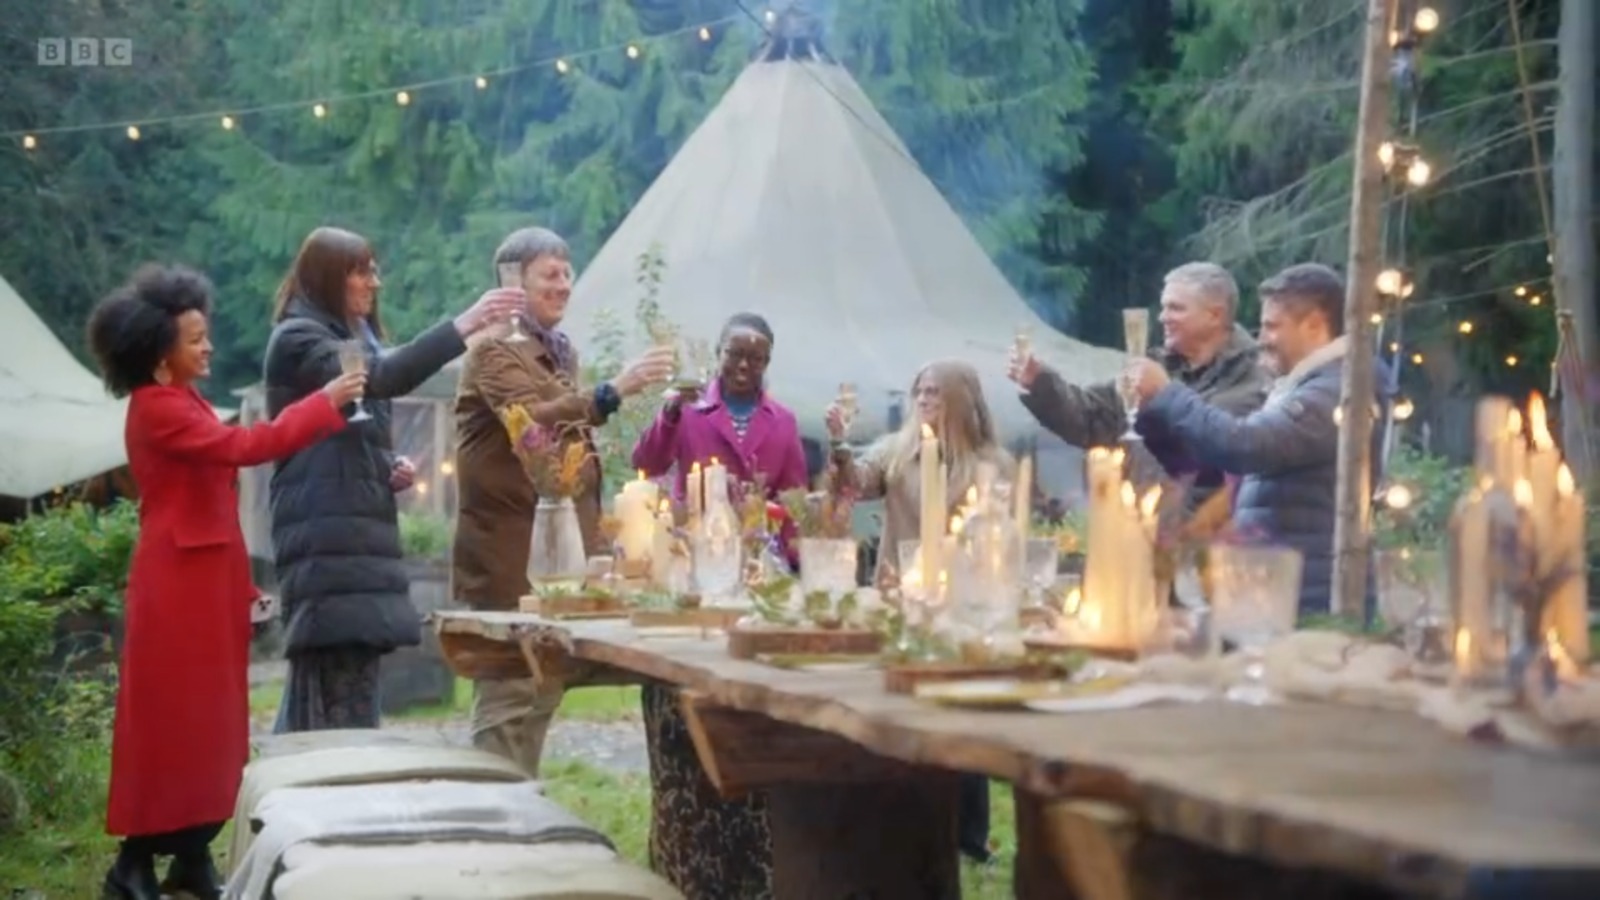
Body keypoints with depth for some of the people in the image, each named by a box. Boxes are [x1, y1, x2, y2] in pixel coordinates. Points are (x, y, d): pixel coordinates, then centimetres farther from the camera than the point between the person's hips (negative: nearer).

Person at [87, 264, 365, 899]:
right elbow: (244, 446, -24)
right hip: (178, 580, -9)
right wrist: (325, 402, -20)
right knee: (170, 717, -5)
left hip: (208, 577, 9)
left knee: (211, 717, 10)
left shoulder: (184, 402, 16)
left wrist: (239, 581, 15)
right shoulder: (156, 408, -14)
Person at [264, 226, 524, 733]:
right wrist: (462, 327, -33)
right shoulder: (297, 340, -6)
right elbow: (382, 377, -25)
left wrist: (390, 468, 9)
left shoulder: (354, 339, 22)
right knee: (337, 695, -16)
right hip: (325, 537, -9)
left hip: (361, 530, 9)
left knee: (352, 681, 8)